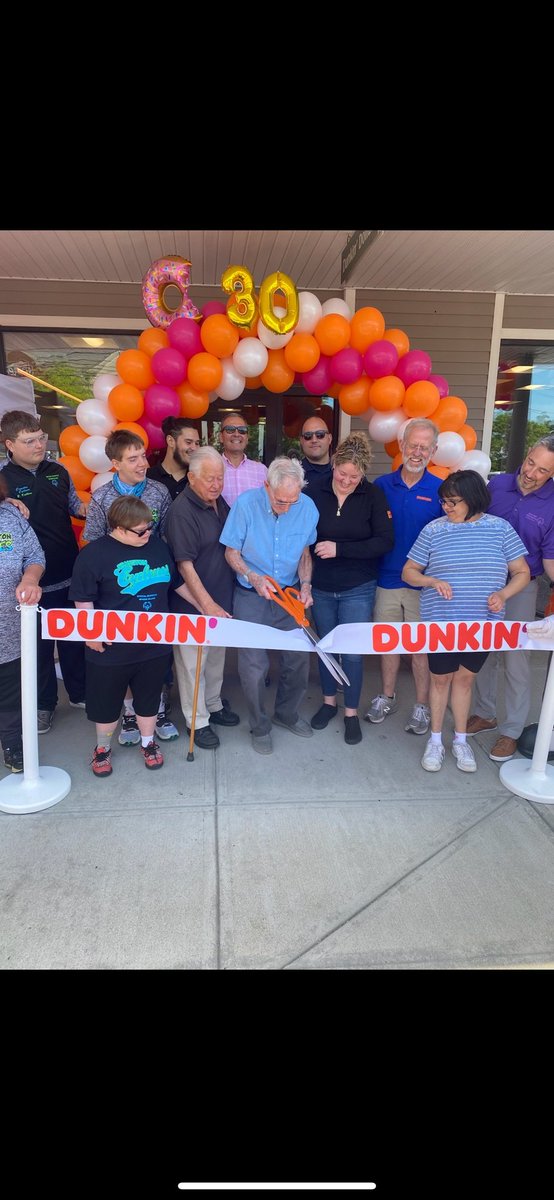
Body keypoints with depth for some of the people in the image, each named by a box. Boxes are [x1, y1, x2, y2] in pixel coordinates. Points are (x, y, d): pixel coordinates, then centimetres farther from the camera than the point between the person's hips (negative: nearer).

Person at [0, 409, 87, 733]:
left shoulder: (58, 471, 3)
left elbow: (75, 505, 16)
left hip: (70, 572, 4)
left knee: (74, 635, 16)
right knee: (39, 641, 10)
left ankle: (80, 692, 34)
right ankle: (44, 703, 27)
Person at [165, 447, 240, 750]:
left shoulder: (220, 504, 6)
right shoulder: (181, 512, -19)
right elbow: (185, 565, -22)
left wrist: (221, 602, 13)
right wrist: (207, 605, -24)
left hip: (222, 601, 8)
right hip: (194, 606, -8)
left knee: (217, 656, 22)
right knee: (192, 663, 6)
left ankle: (213, 705, 41)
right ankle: (198, 722, 22)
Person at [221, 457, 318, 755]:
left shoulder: (307, 507, -10)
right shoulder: (246, 504, -17)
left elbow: (305, 552, 5)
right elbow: (231, 552, -7)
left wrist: (305, 586, -8)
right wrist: (254, 578, -22)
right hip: (251, 596, -2)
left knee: (298, 658, 7)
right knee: (253, 664, -2)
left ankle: (287, 714, 34)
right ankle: (260, 726, 22)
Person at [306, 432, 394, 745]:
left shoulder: (373, 496, -9)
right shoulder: (314, 492, -7)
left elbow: (385, 542, -13)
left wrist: (339, 548, -21)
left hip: (357, 589, -2)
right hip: (320, 587, 2)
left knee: (353, 651, 4)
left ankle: (352, 712, 22)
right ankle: (329, 700, 36)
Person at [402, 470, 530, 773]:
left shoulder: (500, 528, -2)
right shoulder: (433, 529, -3)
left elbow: (522, 572, 3)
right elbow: (408, 572, 2)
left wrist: (503, 594, -15)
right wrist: (432, 581, -18)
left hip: (482, 623, 1)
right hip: (440, 622, 0)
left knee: (464, 678, 13)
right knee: (440, 678, 9)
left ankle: (460, 740, 30)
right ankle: (435, 740, 26)